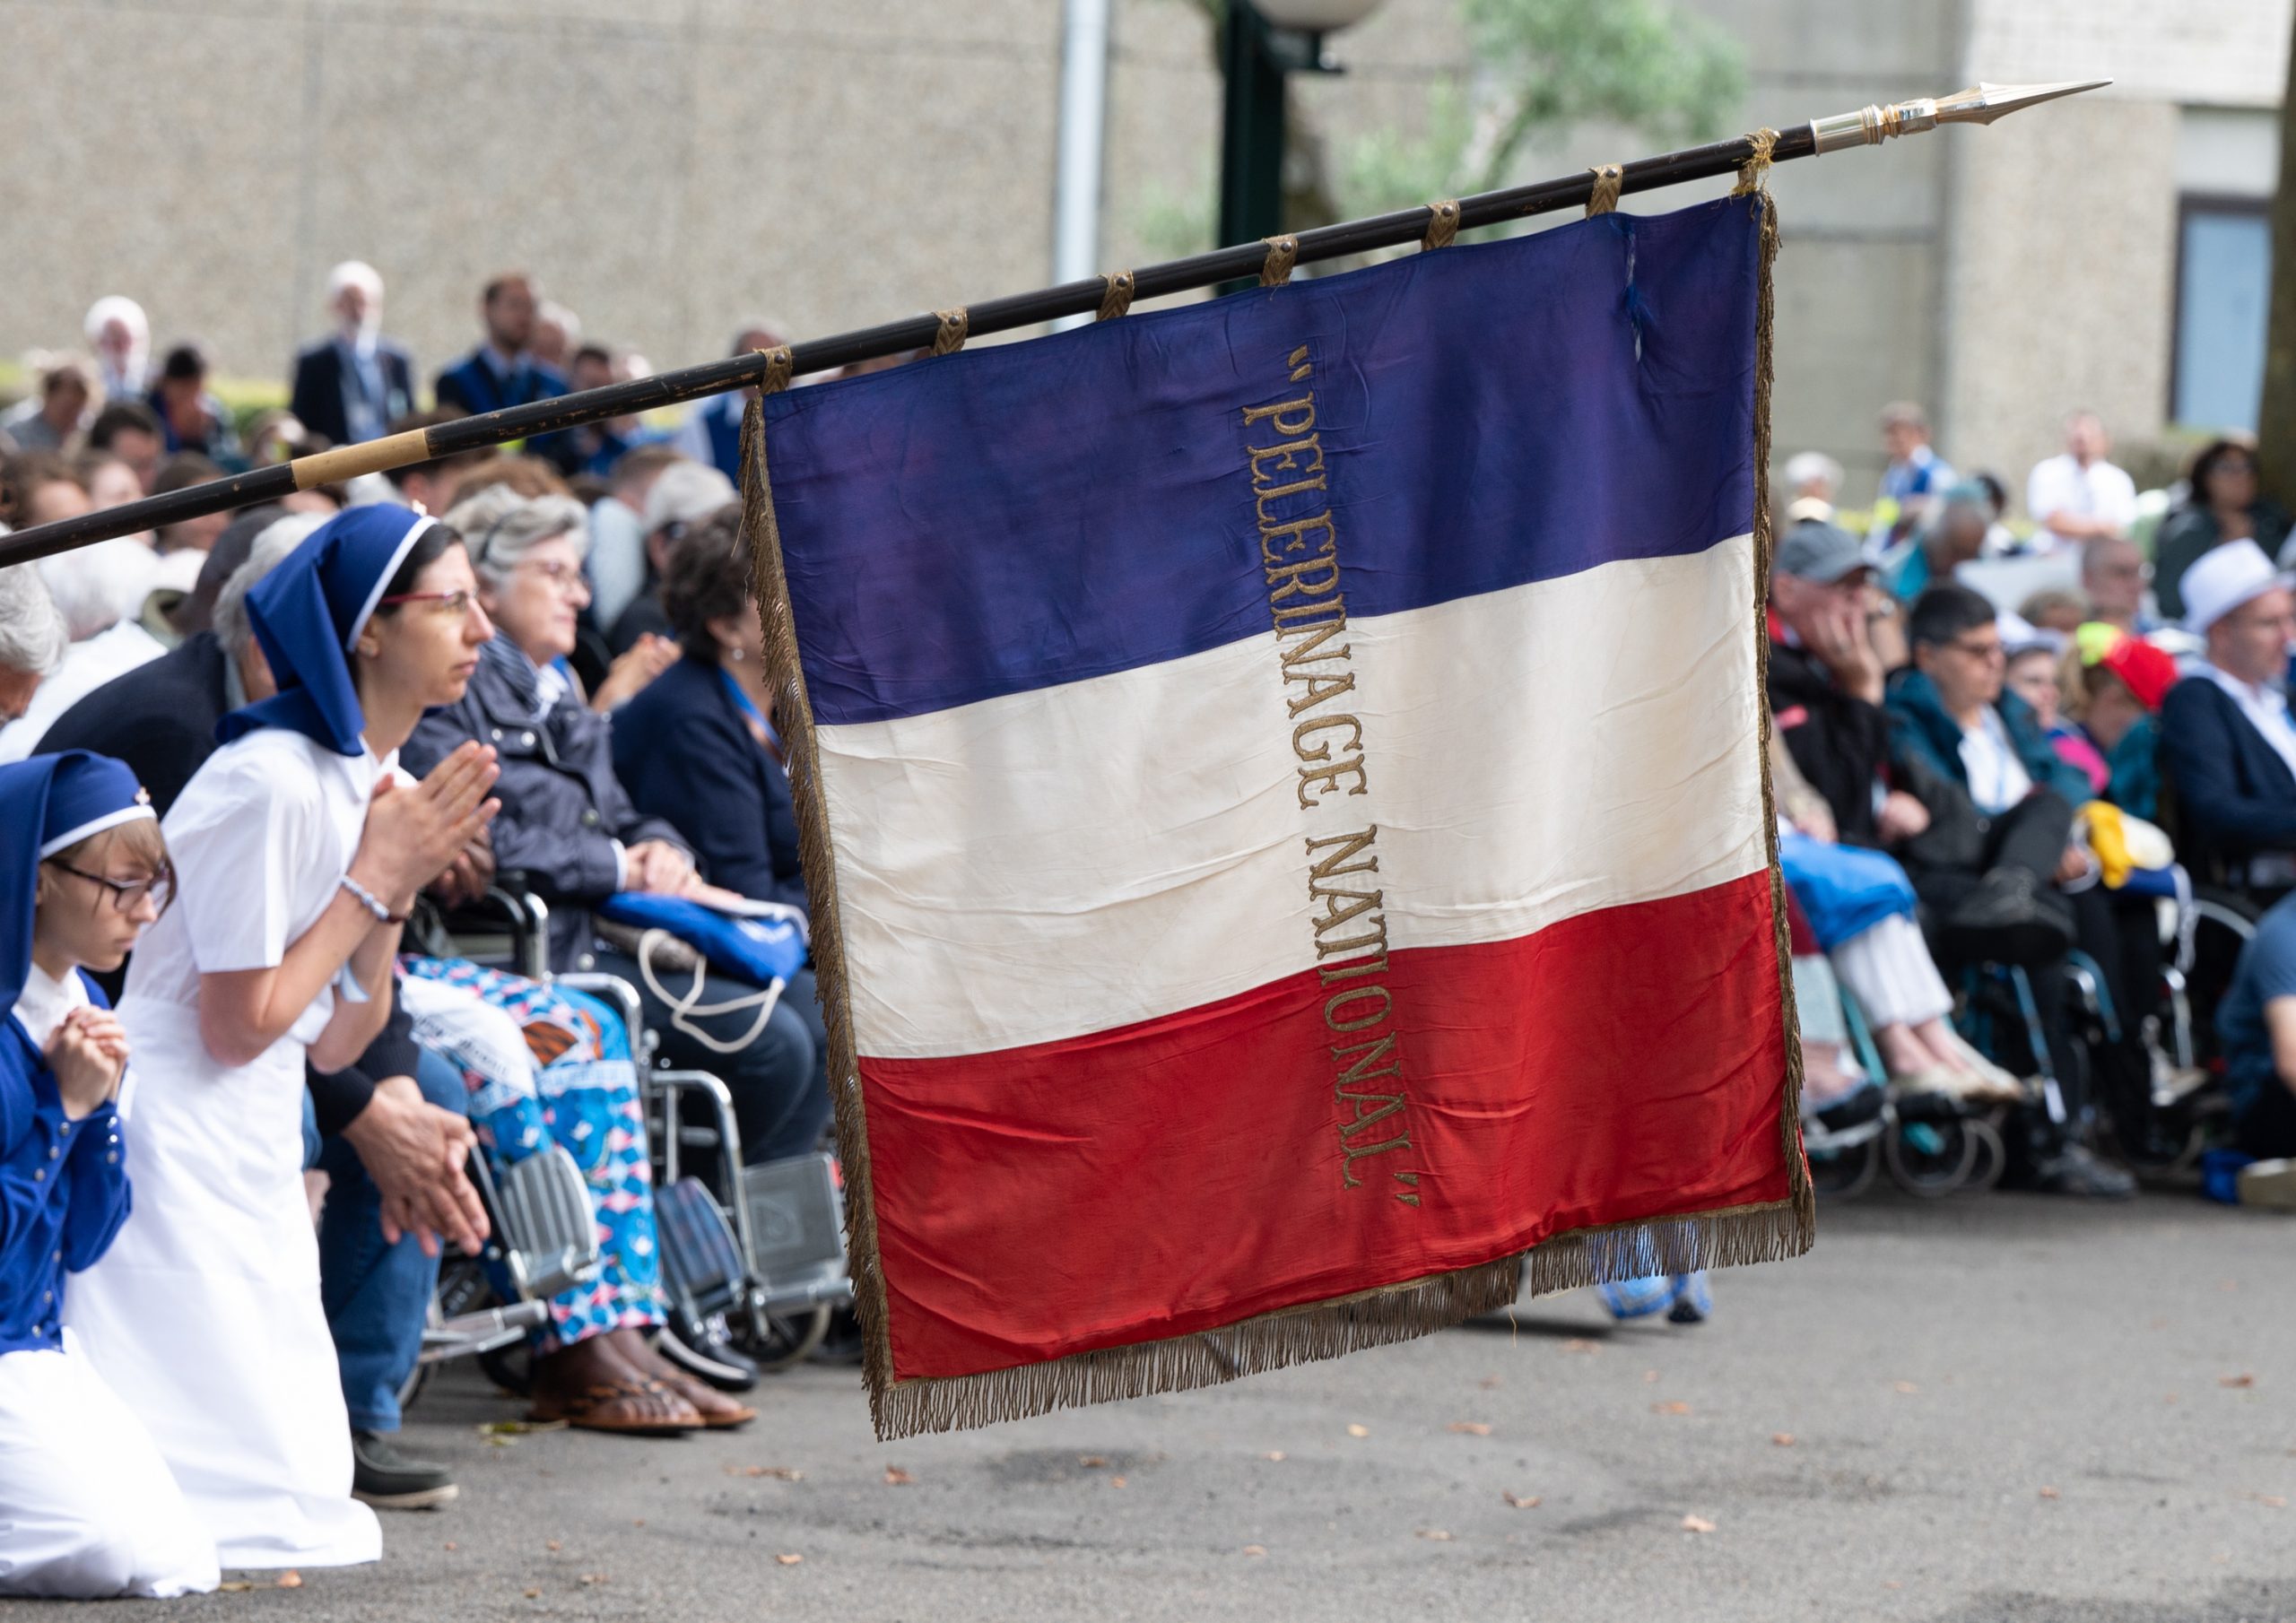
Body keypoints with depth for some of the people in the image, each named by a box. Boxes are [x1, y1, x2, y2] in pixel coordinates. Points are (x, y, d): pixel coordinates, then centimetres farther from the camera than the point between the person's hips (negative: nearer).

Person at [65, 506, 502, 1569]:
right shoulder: (268, 783, -19)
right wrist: (374, 876, -13)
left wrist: (398, 893, -4)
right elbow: (240, 1028, -18)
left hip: (256, 1147, 9)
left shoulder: (388, 788, 9)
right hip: (169, 1119, -9)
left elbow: (335, 1045, 9)